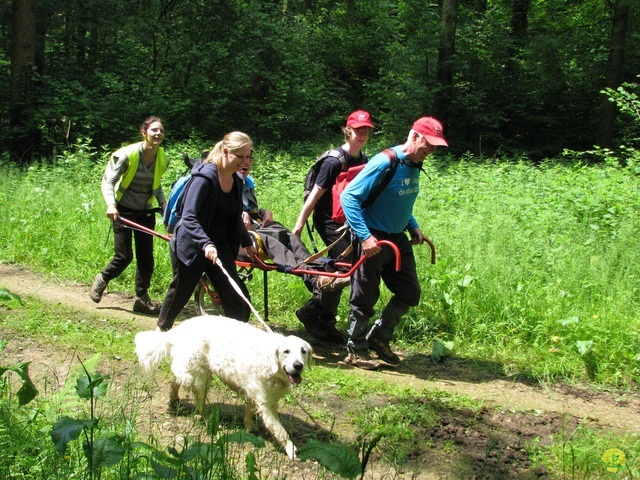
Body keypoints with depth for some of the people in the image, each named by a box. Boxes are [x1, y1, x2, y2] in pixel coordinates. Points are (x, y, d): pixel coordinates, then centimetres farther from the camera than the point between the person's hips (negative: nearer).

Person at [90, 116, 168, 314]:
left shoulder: (161, 158, 0)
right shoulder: (127, 154, -17)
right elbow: (108, 180, -16)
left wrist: (163, 202, 0)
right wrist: (111, 205, -31)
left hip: (145, 212, 5)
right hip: (124, 210, -5)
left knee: (146, 257, 2)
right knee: (124, 256, -7)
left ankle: (142, 298, 13)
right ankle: (102, 280, 21)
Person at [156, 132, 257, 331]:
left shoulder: (237, 181, 2)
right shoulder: (204, 177, -22)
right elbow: (189, 217, -29)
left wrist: (247, 242, 26)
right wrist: (206, 244, -41)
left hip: (219, 247, 6)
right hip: (191, 246, -6)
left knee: (236, 298, -5)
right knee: (180, 292, 13)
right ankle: (162, 330, 39)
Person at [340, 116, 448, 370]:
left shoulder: (414, 166, 6)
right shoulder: (384, 163, -21)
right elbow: (348, 197, -23)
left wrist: (413, 226, 10)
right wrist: (364, 236, -29)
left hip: (398, 239, 9)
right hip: (374, 241, -8)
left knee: (410, 293, 12)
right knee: (365, 299, 3)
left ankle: (379, 337, 30)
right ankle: (355, 351, 20)